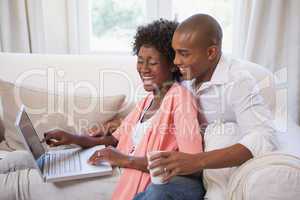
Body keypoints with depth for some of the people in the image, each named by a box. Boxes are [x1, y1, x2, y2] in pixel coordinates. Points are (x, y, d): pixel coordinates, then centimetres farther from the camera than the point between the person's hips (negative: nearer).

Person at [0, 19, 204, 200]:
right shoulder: (148, 100, 14)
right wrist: (73, 138, 1)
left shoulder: (180, 97, -12)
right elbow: (116, 138, 17)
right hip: (120, 174, 7)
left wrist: (126, 159, -22)